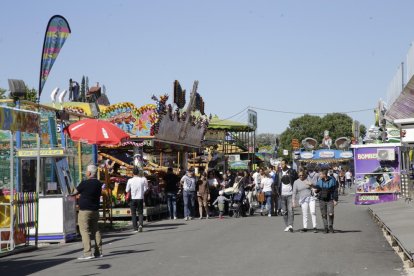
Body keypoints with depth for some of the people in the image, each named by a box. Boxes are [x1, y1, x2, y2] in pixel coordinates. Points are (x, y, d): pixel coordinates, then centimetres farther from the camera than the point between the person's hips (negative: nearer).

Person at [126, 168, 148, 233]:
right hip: (140, 198, 1)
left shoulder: (130, 180, -5)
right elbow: (145, 189, 5)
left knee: (133, 214, 7)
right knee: (140, 213, 10)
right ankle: (140, 224, -14)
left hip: (133, 199, -1)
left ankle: (135, 228, 2)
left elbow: (127, 190, 4)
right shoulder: (142, 179, -4)